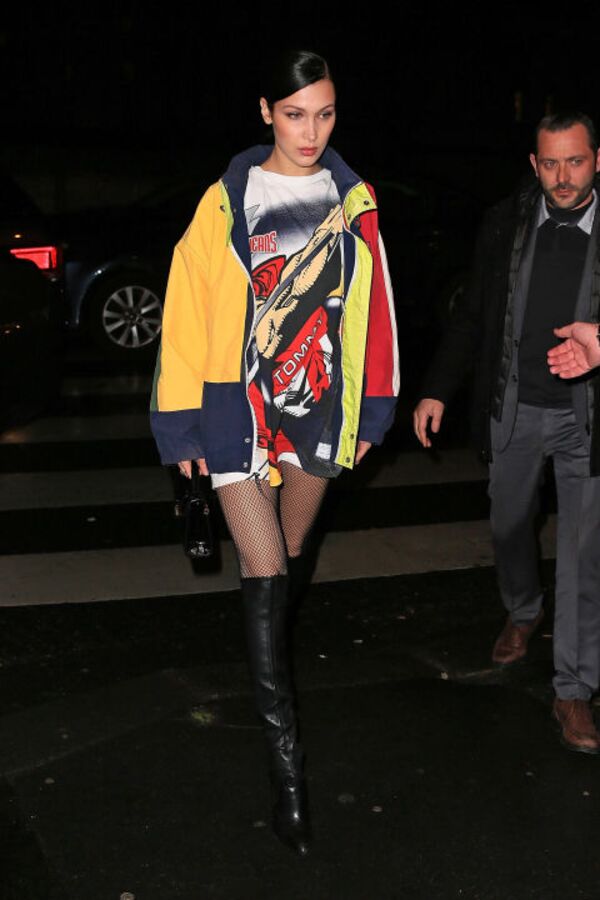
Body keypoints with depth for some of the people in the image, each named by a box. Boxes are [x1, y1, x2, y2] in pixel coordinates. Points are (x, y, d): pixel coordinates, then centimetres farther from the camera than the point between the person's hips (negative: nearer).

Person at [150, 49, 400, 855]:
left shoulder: (353, 200, 3)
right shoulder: (227, 201, -6)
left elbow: (371, 306, 8)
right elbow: (188, 307, -5)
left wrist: (370, 410, 8)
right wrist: (184, 420, -5)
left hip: (320, 404, 3)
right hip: (240, 403, -3)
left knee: (290, 557, 18)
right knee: (265, 576, -6)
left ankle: (273, 660, 44)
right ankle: (286, 766, 0)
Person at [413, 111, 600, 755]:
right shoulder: (505, 224, -2)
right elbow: (472, 315, 5)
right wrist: (437, 389, 3)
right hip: (513, 410, 3)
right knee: (509, 526, 20)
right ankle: (522, 612, 50)